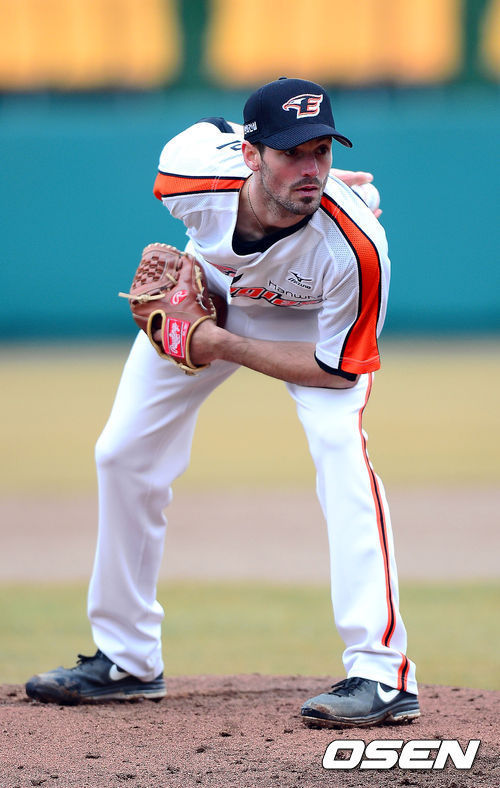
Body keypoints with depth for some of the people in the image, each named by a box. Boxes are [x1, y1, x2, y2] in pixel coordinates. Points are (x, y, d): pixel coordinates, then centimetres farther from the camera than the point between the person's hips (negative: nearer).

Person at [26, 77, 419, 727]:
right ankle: (126, 660, 25)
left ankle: (383, 673, -32)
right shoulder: (189, 170, -35)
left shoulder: (355, 247, -43)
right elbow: (211, 132, -9)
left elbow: (338, 368, -30)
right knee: (123, 454, 7)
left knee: (337, 442, -29)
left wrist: (220, 344, -32)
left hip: (311, 319, -4)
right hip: (209, 288, 4)